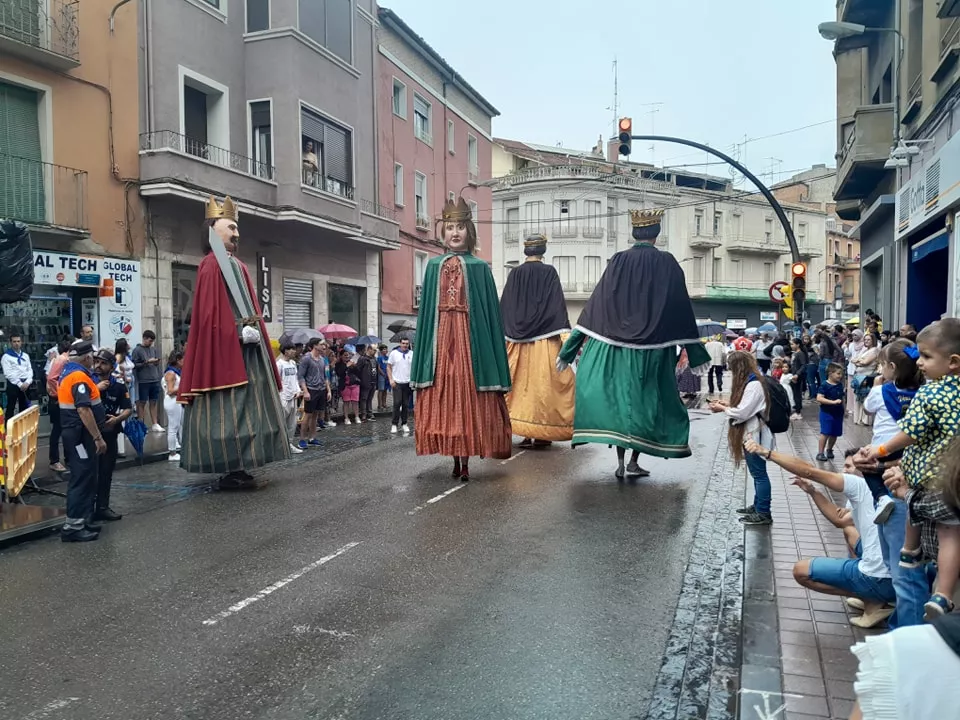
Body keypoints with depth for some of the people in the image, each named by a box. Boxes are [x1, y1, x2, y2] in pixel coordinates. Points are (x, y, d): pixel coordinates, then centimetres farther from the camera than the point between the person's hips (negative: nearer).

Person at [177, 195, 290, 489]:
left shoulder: (238, 266, 19)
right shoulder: (211, 265, -8)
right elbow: (209, 312, -16)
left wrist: (256, 331, 6)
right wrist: (240, 332, -21)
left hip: (248, 347, 9)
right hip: (225, 348, -9)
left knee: (244, 408, 10)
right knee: (228, 410, -7)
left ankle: (238, 468, 17)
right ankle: (230, 472, -2)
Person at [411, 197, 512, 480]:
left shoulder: (479, 267, 4)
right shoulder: (434, 265, 12)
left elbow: (489, 308, 2)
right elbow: (426, 309, 11)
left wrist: (487, 345, -5)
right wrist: (425, 348, 5)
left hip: (469, 335, -2)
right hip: (441, 336, 3)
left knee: (466, 394, -2)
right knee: (443, 397, 2)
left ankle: (465, 462, 4)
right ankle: (456, 461, 13)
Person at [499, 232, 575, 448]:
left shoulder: (514, 274, 5)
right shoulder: (549, 272, -3)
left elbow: (504, 307, 7)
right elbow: (558, 305, -9)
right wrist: (566, 336, -12)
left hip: (518, 340, 3)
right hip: (544, 340, -2)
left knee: (521, 384, 7)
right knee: (543, 384, 2)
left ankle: (525, 433, 6)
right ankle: (542, 433, 3)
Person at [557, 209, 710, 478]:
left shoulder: (617, 261, -1)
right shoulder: (667, 264, -3)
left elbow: (595, 305, -2)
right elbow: (682, 308, 1)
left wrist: (569, 349, 2)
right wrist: (696, 352, 10)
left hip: (614, 346, 1)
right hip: (653, 350, 0)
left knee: (616, 397, 8)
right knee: (645, 400, 10)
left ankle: (621, 461, 6)